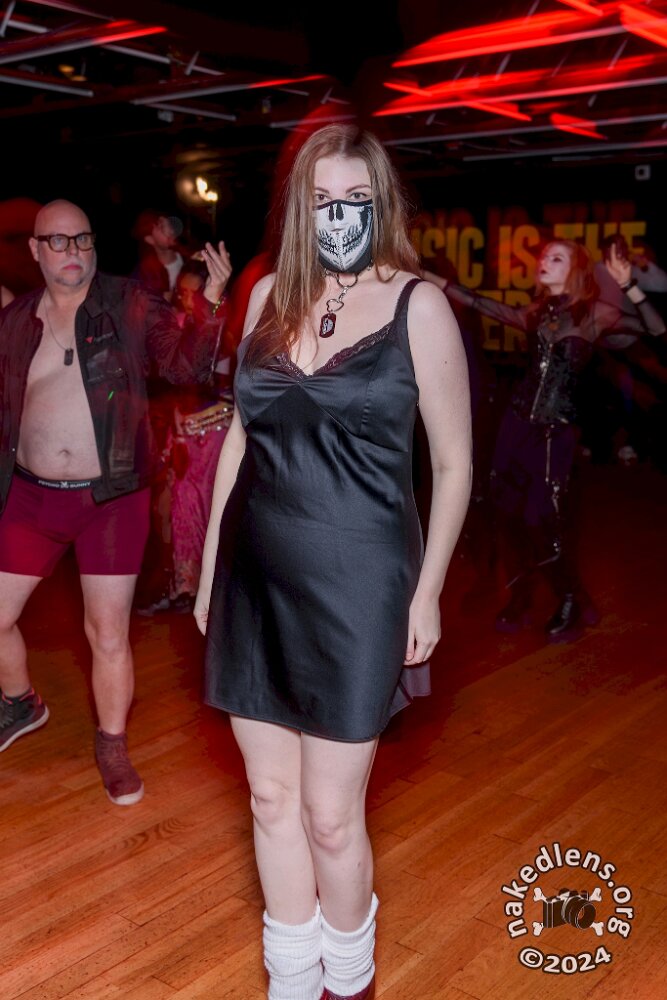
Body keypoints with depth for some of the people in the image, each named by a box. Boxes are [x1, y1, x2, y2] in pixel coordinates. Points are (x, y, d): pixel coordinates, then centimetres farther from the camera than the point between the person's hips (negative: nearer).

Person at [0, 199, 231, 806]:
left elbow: (183, 364, -16)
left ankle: (112, 746, 26)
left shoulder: (130, 307, -4)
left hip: (111, 498, -3)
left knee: (109, 633, 4)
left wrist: (211, 306, -29)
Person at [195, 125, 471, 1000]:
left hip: (355, 581, -4)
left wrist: (427, 591, -5)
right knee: (272, 797, 15)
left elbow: (453, 462, -3)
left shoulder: (417, 305, -6)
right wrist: (209, 564, 12)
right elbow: (241, 434, 13)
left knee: (330, 817, 5)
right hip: (256, 575, 5)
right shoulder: (269, 295, 7)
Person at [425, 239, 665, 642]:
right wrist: (438, 282, 19)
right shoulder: (538, 312, 9)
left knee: (544, 520, -6)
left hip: (557, 430, -5)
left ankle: (573, 603, 17)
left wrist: (629, 286, -24)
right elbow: (486, 305, 18)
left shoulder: (595, 312, -4)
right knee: (510, 513, 7)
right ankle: (519, 600, 24)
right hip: (519, 422, 5)